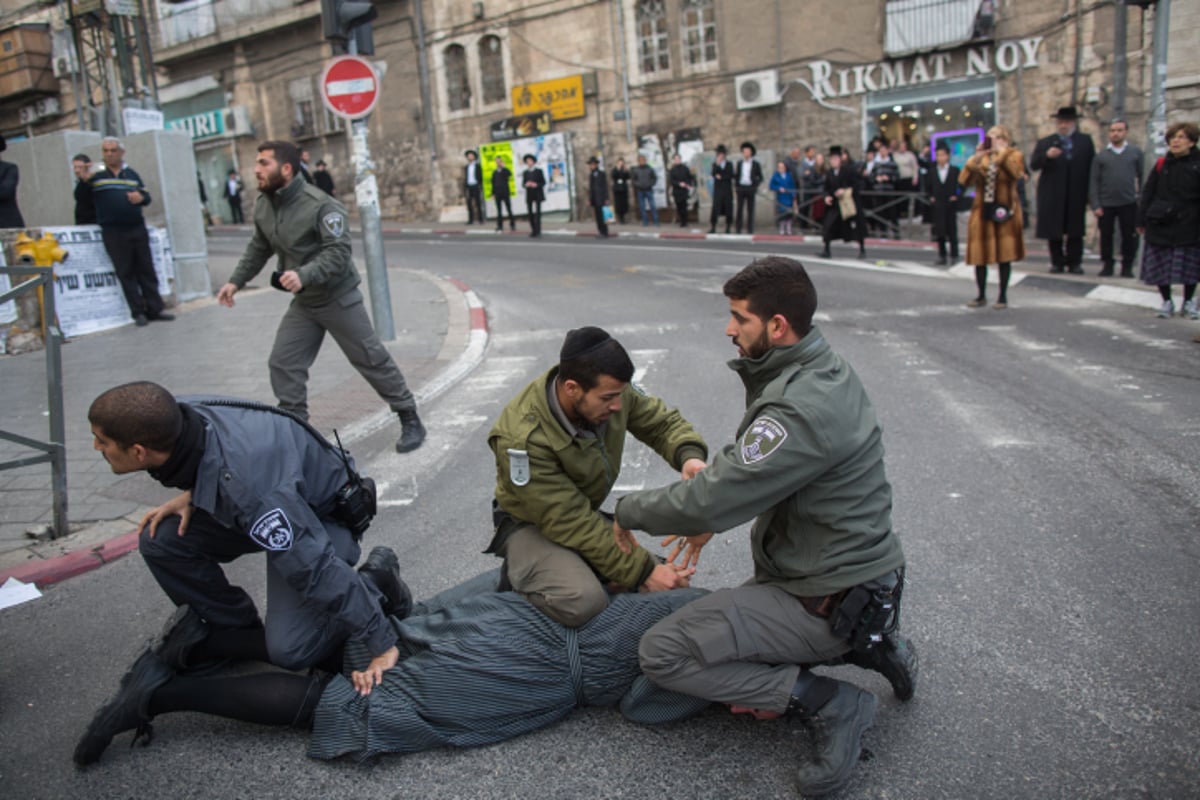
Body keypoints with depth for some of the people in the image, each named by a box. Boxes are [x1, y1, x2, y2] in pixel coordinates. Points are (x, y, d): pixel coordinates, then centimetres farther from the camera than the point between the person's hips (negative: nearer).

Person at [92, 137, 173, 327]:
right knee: (126, 273, -1)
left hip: (137, 229, 3)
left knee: (146, 270, 5)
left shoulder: (132, 174, 14)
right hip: (113, 233, -3)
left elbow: (146, 196, 17)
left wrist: (141, 197, -6)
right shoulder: (96, 175, 3)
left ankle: (154, 309, 10)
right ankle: (138, 312, 3)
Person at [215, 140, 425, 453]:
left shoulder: (320, 204, -23)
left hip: (338, 299, -7)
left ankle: (410, 421, 14)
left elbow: (338, 252, -29)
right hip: (303, 303, 7)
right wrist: (236, 281, 14)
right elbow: (258, 248, 16)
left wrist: (303, 275, -41)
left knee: (372, 360, 1)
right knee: (283, 365, 2)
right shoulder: (263, 204, 1)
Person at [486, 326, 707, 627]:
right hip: (531, 526, -6)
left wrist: (689, 454, -25)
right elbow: (571, 523, -30)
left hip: (589, 515, 6)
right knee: (583, 601, -33)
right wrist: (642, 571, -29)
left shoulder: (609, 389, -18)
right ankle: (520, 573, -1)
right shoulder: (522, 438, -33)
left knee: (669, 580, -7)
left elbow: (663, 421, -1)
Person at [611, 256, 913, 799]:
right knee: (715, 619, 30)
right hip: (855, 571, 10)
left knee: (662, 653, -13)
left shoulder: (801, 410, -29)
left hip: (827, 600, -10)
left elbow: (710, 500, -28)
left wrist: (628, 511, -10)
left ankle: (827, 704, -8)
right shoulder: (824, 370, 3)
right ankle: (864, 645, 15)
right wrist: (709, 518, 9)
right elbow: (753, 473, 16)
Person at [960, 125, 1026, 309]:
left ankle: (1003, 296, 10)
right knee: (980, 255, 2)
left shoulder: (1013, 155, 4)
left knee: (1004, 255, 1)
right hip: (982, 211, 3)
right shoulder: (980, 159, 12)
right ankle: (981, 296, 14)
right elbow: (964, 180, -2)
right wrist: (975, 159, -10)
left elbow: (1015, 172, -19)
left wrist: (1002, 152, -15)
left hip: (1005, 212, -2)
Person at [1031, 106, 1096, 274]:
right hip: (1052, 195, 0)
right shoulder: (1045, 143, 7)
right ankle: (1057, 262, 11)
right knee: (1053, 231, 2)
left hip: (1076, 195, 0)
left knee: (1075, 230, 3)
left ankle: (1074, 262, 8)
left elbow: (1092, 166, 6)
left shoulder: (1085, 141, 8)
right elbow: (1033, 164, -3)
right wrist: (1046, 155, -22)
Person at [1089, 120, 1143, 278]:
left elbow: (1142, 176, 5)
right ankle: (1107, 265, 18)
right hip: (1105, 205, 0)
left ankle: (1127, 266, 15)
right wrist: (1095, 205, -5)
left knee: (1129, 237, 3)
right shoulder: (1101, 155, 5)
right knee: (1106, 236, 6)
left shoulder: (1136, 152, 5)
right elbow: (1094, 181, 2)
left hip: (1129, 203, 0)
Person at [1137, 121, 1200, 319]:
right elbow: (1147, 193, 6)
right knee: (1159, 265, 4)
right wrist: (1142, 220, 2)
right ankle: (1166, 301, 21)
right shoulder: (1161, 164, 4)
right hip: (1160, 224, 2)